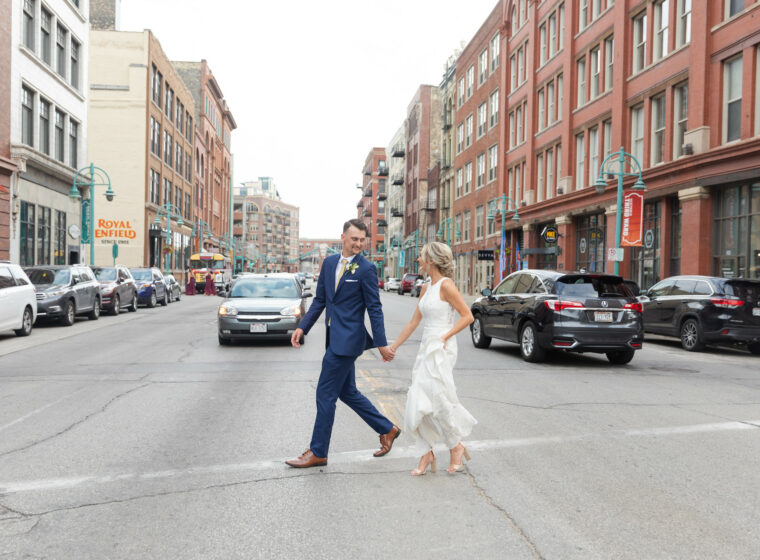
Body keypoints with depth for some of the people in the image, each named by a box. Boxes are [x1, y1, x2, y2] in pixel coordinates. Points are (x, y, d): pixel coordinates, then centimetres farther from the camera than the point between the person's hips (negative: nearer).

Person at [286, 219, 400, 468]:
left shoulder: (366, 269, -10)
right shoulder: (329, 262, 10)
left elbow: (374, 309, -10)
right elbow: (320, 300, 14)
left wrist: (381, 344, -10)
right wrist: (302, 327, 7)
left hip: (347, 340, -8)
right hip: (335, 338, 8)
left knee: (325, 395, -2)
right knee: (348, 393, 16)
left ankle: (317, 452, 12)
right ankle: (388, 429, 31)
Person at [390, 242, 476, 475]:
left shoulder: (446, 285, -11)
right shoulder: (426, 289, 13)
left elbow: (467, 316, -12)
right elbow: (413, 322, 18)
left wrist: (445, 336, -16)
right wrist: (393, 347, 20)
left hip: (441, 351, -8)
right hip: (426, 350, 8)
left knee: (439, 401, -2)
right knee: (419, 404, 5)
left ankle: (456, 447, 19)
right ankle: (428, 453, 15)